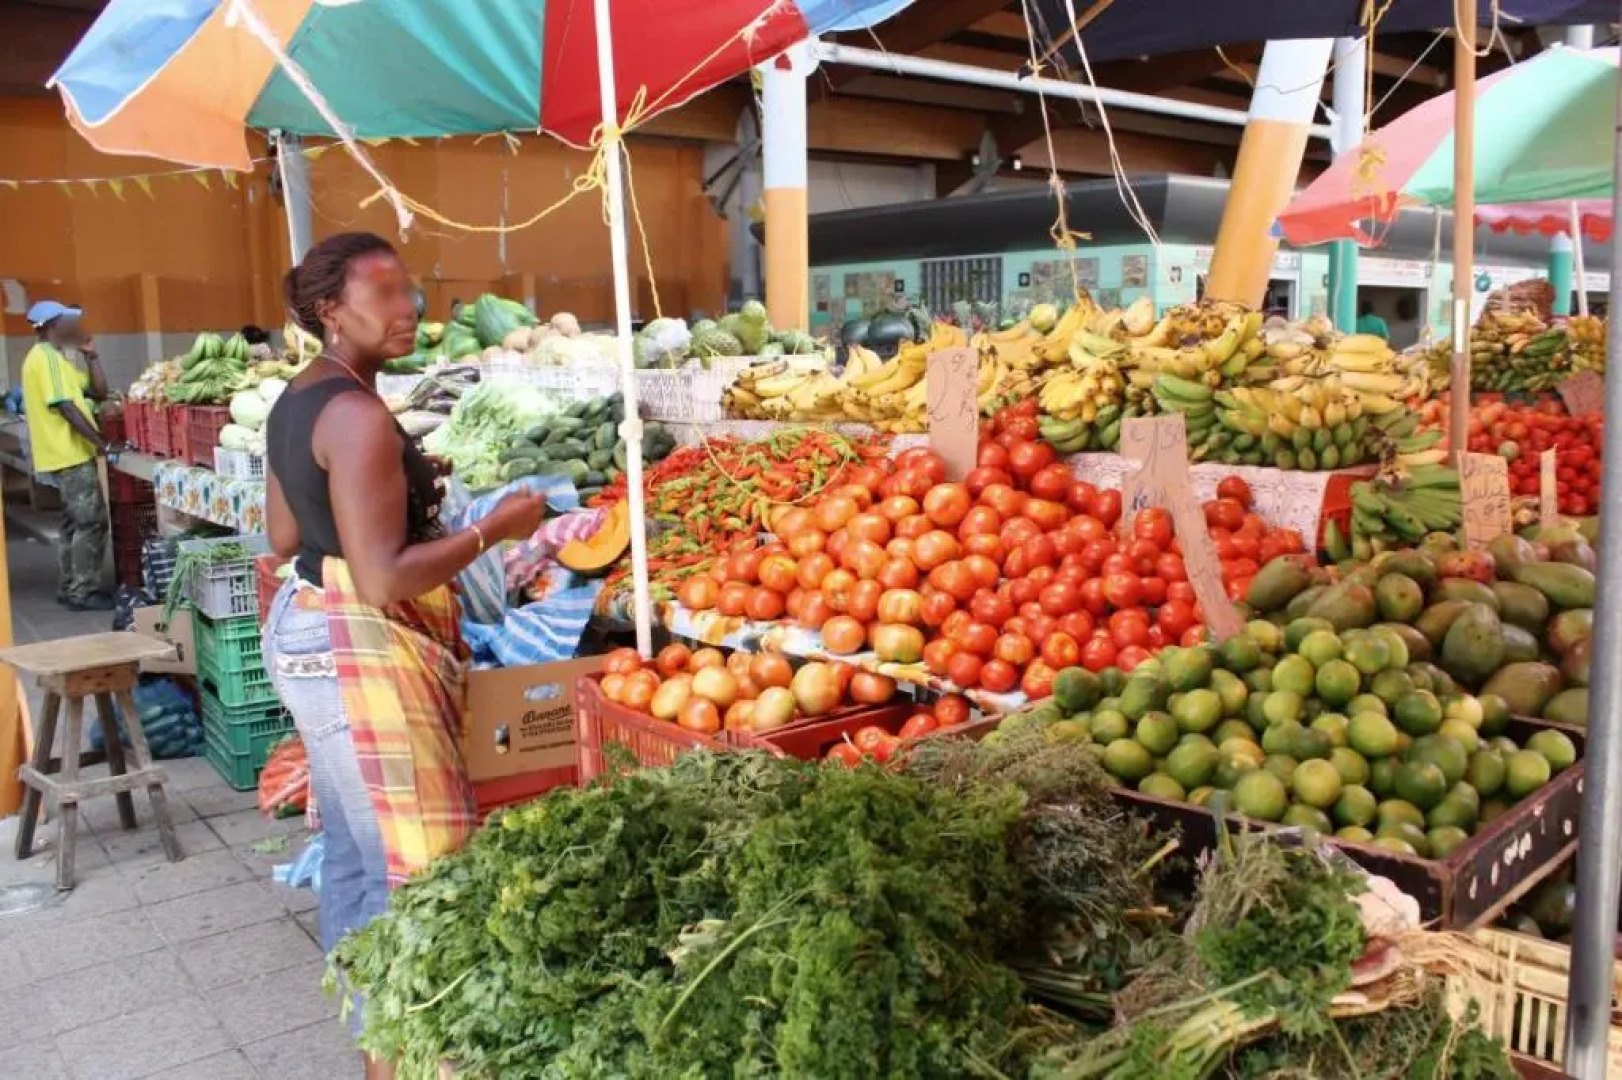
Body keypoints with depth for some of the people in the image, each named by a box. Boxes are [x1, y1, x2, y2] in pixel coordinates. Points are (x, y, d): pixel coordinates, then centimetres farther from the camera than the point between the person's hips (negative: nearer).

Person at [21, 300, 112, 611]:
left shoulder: (51, 357, 17)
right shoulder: (48, 357, -15)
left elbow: (99, 392, 15)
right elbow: (66, 408, -21)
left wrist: (90, 355, 8)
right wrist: (102, 444, -21)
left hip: (66, 453, 10)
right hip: (71, 454, -10)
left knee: (75, 522, 15)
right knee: (91, 522, -8)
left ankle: (69, 588, 22)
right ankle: (83, 592, -5)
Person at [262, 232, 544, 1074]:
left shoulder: (296, 401, 11)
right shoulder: (357, 414, -20)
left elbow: (284, 538, 18)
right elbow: (383, 578, -24)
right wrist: (493, 528, -16)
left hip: (311, 630, 11)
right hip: (360, 648, -11)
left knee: (353, 855, 18)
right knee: (416, 869, -4)